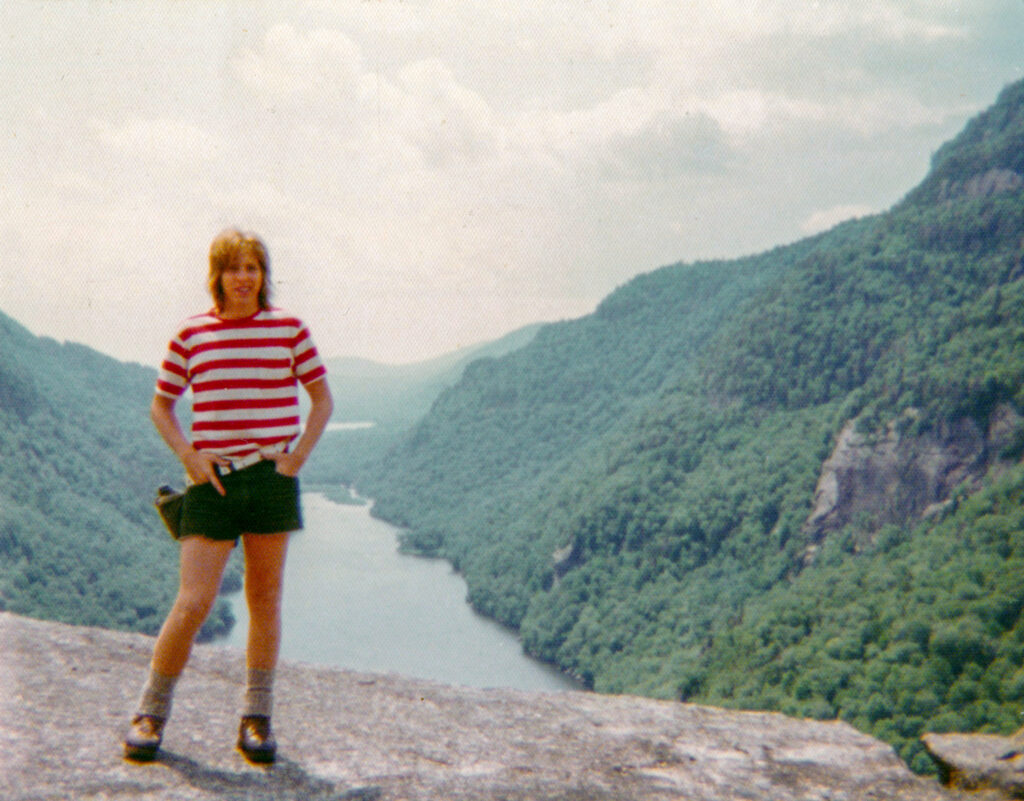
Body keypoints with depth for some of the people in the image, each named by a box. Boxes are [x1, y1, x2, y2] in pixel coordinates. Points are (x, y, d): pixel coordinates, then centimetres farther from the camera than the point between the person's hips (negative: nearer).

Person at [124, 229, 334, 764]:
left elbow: (322, 399, 12)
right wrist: (188, 456, -3)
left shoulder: (289, 329, 4)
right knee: (193, 604, -7)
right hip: (212, 480, -1)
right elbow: (161, 405, 13)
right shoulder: (191, 335, 4)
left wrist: (296, 457, 0)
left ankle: (256, 720, 19)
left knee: (265, 600, 7)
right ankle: (150, 714, 12)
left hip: (271, 479, 1)